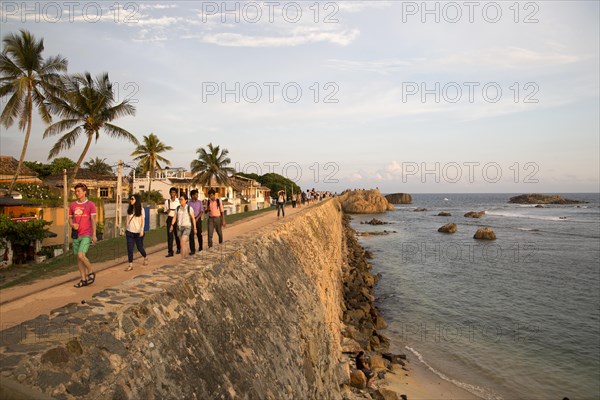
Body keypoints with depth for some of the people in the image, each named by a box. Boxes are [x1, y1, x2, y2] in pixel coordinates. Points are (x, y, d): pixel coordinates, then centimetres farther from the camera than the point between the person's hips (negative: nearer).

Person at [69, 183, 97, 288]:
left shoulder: (90, 205, -3)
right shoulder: (72, 205, 10)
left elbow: (93, 220, -5)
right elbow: (70, 218, 17)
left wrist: (94, 235, -10)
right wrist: (72, 225, -6)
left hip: (86, 235, -5)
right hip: (76, 235, 5)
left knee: (81, 255, -18)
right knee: (78, 258, 8)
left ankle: (91, 272, 6)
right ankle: (83, 279, 16)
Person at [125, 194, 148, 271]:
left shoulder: (141, 209, -4)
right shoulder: (129, 209, 5)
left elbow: (143, 221, -4)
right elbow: (128, 219, 12)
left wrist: (142, 230, -11)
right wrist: (126, 229, 9)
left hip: (138, 232, -3)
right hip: (129, 232, 3)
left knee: (139, 247, 9)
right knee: (130, 248, -3)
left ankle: (145, 257, 37)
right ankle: (130, 265, 2)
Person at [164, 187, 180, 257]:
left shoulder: (179, 201, -1)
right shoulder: (167, 201, 5)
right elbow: (165, 211, 12)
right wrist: (167, 211, -10)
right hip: (170, 218, 1)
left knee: (177, 234, 11)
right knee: (169, 235, -6)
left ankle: (178, 248, 32)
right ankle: (170, 251, -4)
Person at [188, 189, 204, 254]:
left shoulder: (199, 202, 3)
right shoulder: (188, 203, 4)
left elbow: (202, 211, -2)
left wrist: (197, 218, -13)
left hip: (198, 219, 0)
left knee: (199, 234, 9)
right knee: (191, 235, -6)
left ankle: (200, 247, 30)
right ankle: (192, 250, -5)